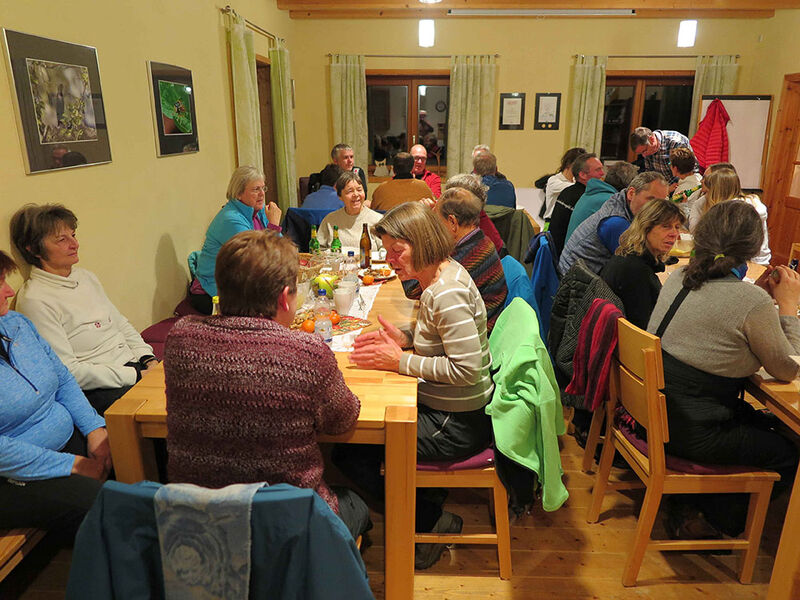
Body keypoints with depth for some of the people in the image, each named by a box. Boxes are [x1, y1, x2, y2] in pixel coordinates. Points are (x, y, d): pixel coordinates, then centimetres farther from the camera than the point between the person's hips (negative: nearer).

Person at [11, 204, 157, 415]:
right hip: (96, 390, -8)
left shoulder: (86, 276, 15)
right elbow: (66, 371, -15)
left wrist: (148, 358, 3)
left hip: (135, 366, 8)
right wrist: (134, 376, -17)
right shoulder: (35, 301, -10)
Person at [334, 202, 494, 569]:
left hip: (457, 423, -10)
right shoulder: (440, 276, 4)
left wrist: (400, 362, -21)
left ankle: (433, 521, 12)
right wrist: (404, 337, 0)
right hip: (443, 406, 10)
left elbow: (467, 369, -28)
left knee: (349, 453, -5)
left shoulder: (448, 293, -26)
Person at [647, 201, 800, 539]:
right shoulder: (753, 302, -21)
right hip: (690, 431, -8)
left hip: (653, 407, 8)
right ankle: (706, 520, 21)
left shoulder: (680, 277, 1)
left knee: (762, 423, 29)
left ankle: (701, 509, 32)